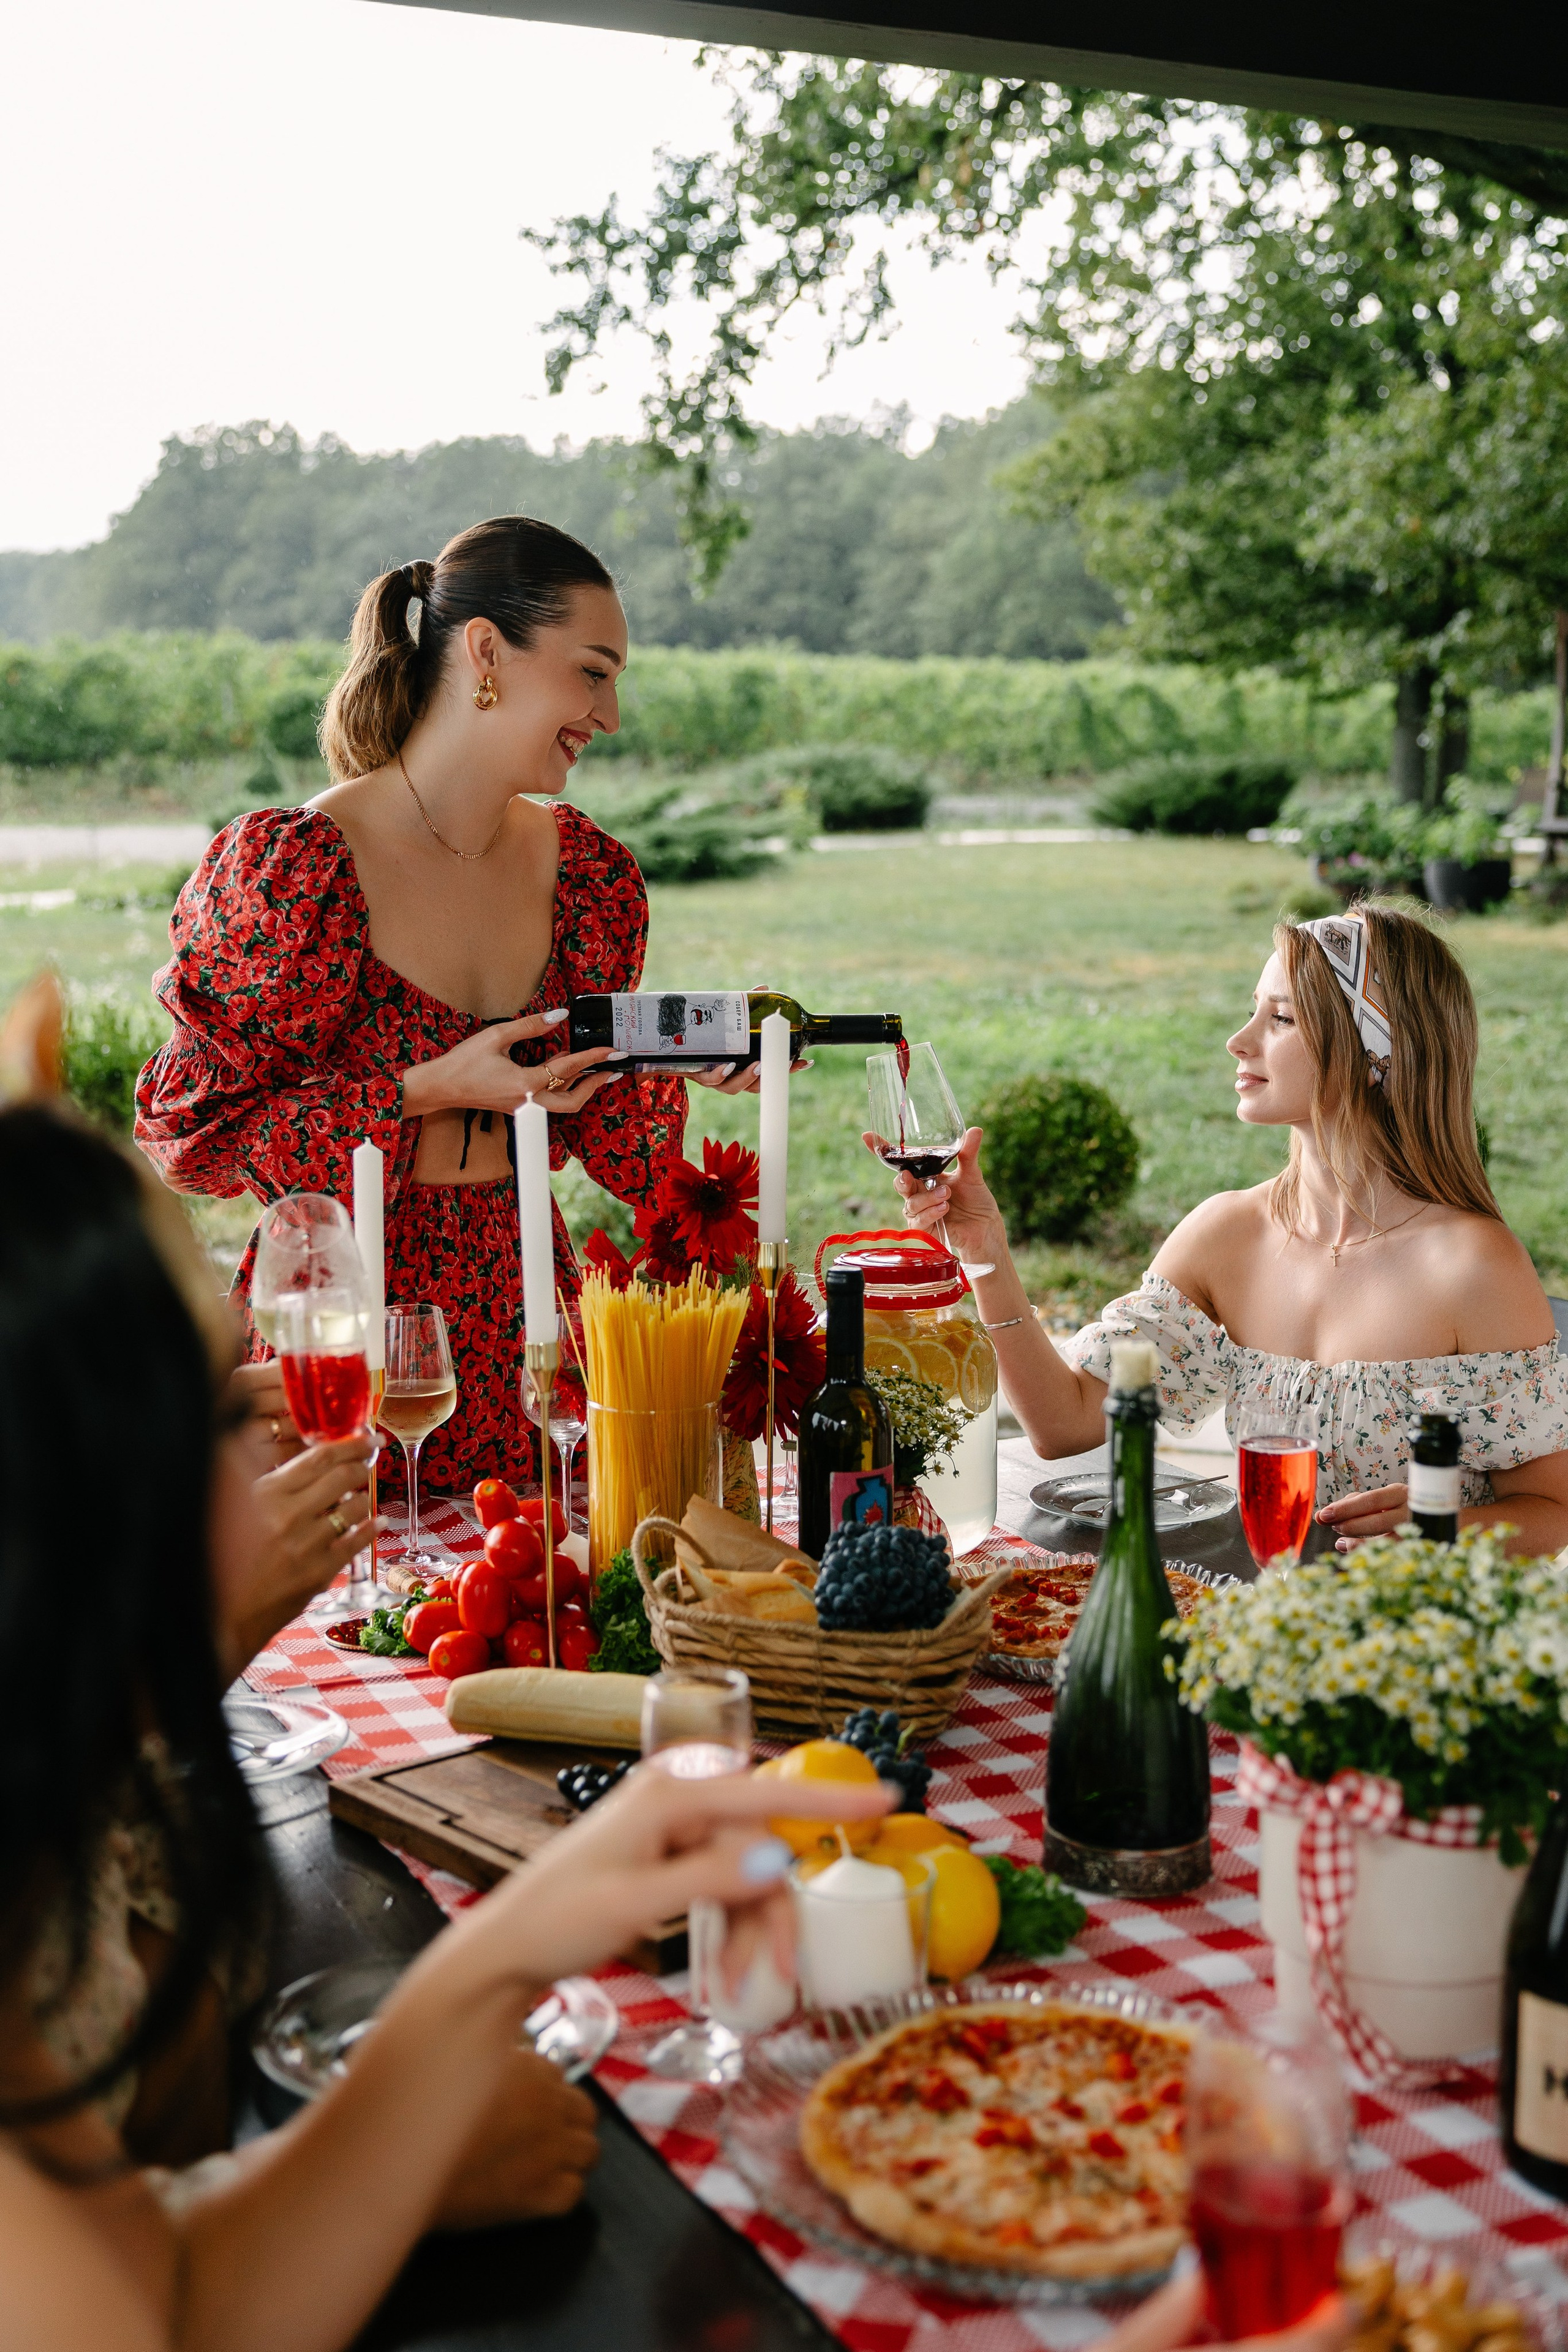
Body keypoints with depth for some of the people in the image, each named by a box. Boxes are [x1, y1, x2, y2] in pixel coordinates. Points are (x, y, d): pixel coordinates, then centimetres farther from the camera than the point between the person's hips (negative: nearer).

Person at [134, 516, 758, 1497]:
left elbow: (595, 1134, 11)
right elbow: (188, 1128, -11)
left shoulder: (592, 873, 5)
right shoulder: (287, 866, -13)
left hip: (524, 1331, 5)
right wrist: (431, 1091, -18)